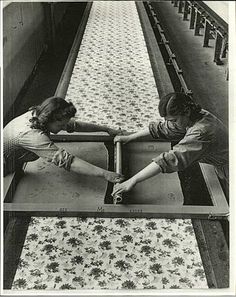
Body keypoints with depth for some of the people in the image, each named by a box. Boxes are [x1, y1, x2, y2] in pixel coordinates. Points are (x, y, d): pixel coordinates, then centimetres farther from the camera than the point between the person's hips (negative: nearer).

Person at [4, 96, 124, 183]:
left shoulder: (38, 114, -15)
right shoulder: (33, 135, -40)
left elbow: (74, 125, -4)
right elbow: (66, 160, -46)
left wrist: (106, 129, 0)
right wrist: (104, 173, -47)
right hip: (6, 170, -8)